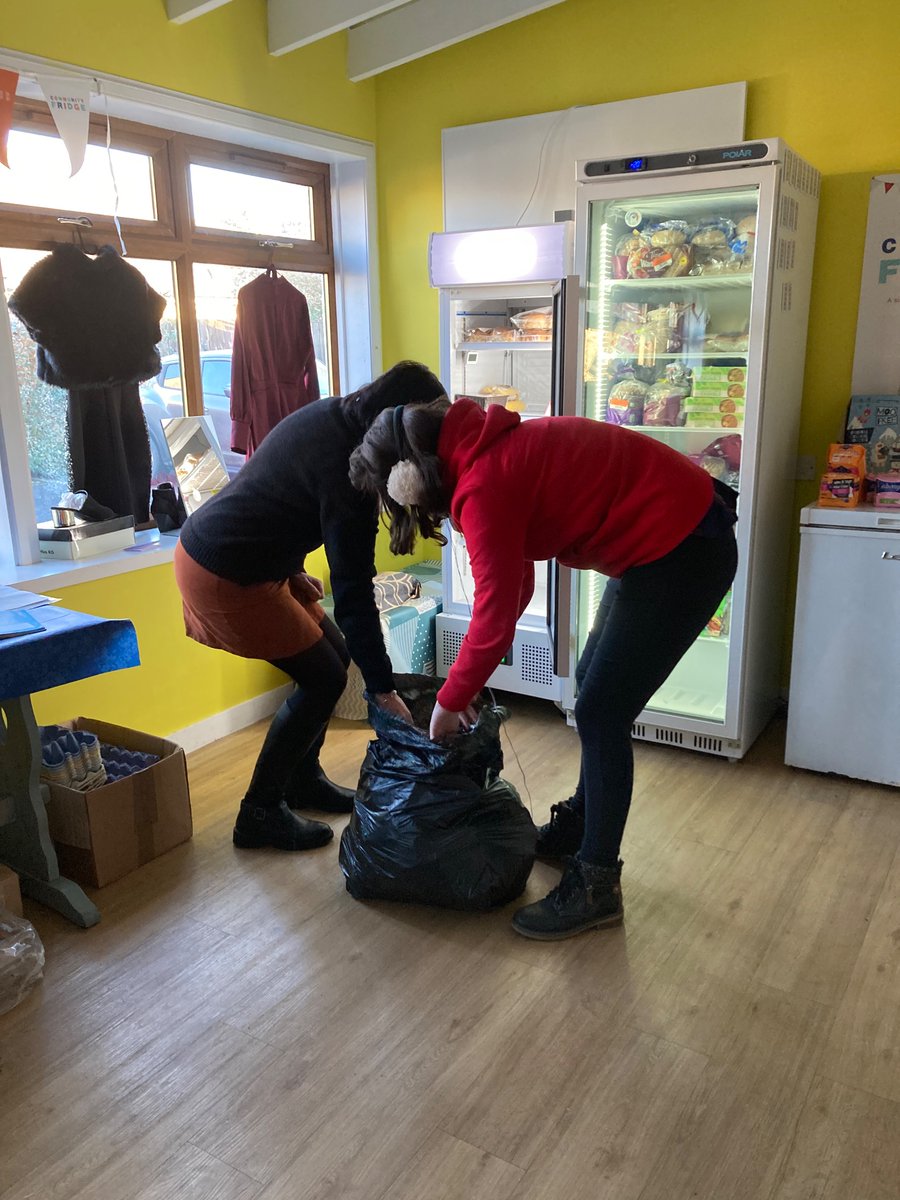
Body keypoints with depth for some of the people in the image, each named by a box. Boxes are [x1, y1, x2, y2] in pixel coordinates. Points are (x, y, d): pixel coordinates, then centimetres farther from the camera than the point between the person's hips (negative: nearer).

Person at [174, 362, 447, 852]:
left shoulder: (331, 413, 2)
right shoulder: (347, 467, -25)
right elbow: (352, 590, -26)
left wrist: (291, 569, 12)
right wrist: (383, 689, -21)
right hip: (225, 576, -9)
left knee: (333, 652, 14)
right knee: (323, 678, -2)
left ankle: (303, 779, 29)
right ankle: (260, 813, 10)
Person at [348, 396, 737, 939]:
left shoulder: (484, 485, -22)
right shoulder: (489, 453, 8)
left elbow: (496, 614, -19)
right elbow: (514, 584, 13)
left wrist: (450, 702, -4)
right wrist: (466, 682, 15)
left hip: (682, 549, -10)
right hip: (671, 534, 10)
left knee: (601, 714, -5)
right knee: (595, 688, 19)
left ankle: (596, 886, 9)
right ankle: (579, 827, 37)